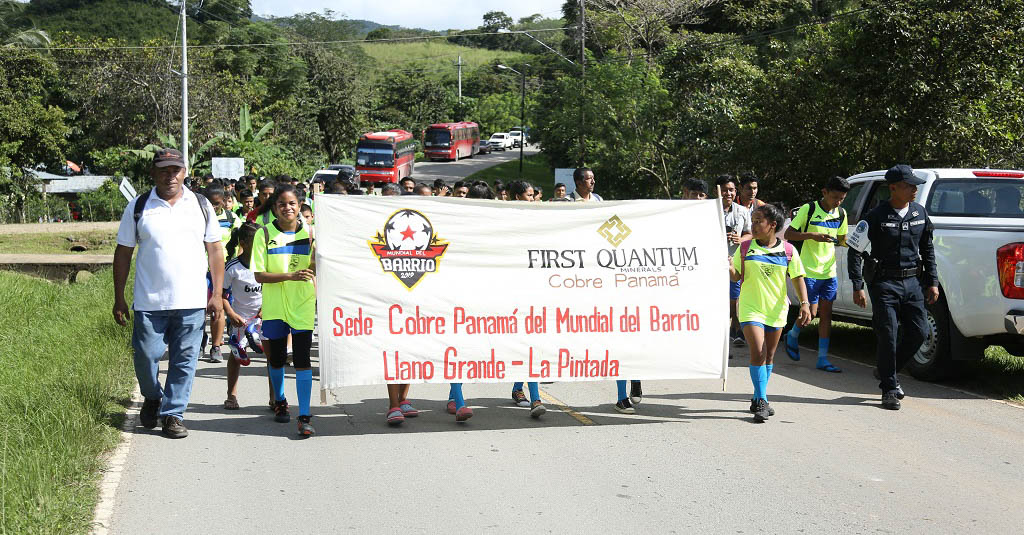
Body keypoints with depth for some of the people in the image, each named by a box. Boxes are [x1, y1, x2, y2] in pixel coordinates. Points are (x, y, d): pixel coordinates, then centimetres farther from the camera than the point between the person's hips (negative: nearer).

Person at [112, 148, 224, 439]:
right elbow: (123, 253, 7)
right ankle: (152, 398, 29)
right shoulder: (138, 207, 4)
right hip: (149, 302, -1)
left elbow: (215, 251, 11)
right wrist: (119, 299, 4)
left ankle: (173, 414, 13)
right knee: (146, 356, 0)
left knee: (185, 360, 2)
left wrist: (217, 295, 5)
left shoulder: (201, 206, 8)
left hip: (191, 303, 1)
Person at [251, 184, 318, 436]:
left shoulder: (309, 232, 1)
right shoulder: (264, 234, -4)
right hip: (274, 304, 1)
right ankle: (280, 401, 39)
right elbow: (258, 275, -8)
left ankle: (304, 416, -11)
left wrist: (317, 250, -19)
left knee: (302, 358, -9)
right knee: (276, 357, 14)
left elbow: (314, 270, 0)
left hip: (303, 303, -1)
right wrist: (289, 276, -22)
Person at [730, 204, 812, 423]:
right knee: (758, 352, -15)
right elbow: (736, 276, 5)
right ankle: (761, 401, -11)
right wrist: (729, 267, -17)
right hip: (751, 308, -2)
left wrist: (804, 303, -9)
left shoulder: (787, 250, -1)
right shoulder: (745, 248, -1)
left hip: (776, 310, 2)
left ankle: (759, 399, 26)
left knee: (768, 356, 12)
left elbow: (797, 277, 1)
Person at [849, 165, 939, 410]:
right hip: (885, 284, -5)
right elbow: (855, 251, -6)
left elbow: (928, 250, 17)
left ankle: (886, 372, 24)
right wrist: (858, 286, -11)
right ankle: (889, 390, 5)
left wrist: (932, 282, 11)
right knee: (888, 336, -6)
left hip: (913, 283, 5)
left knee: (918, 332, 2)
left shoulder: (920, 213, 7)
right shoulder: (876, 217, -8)